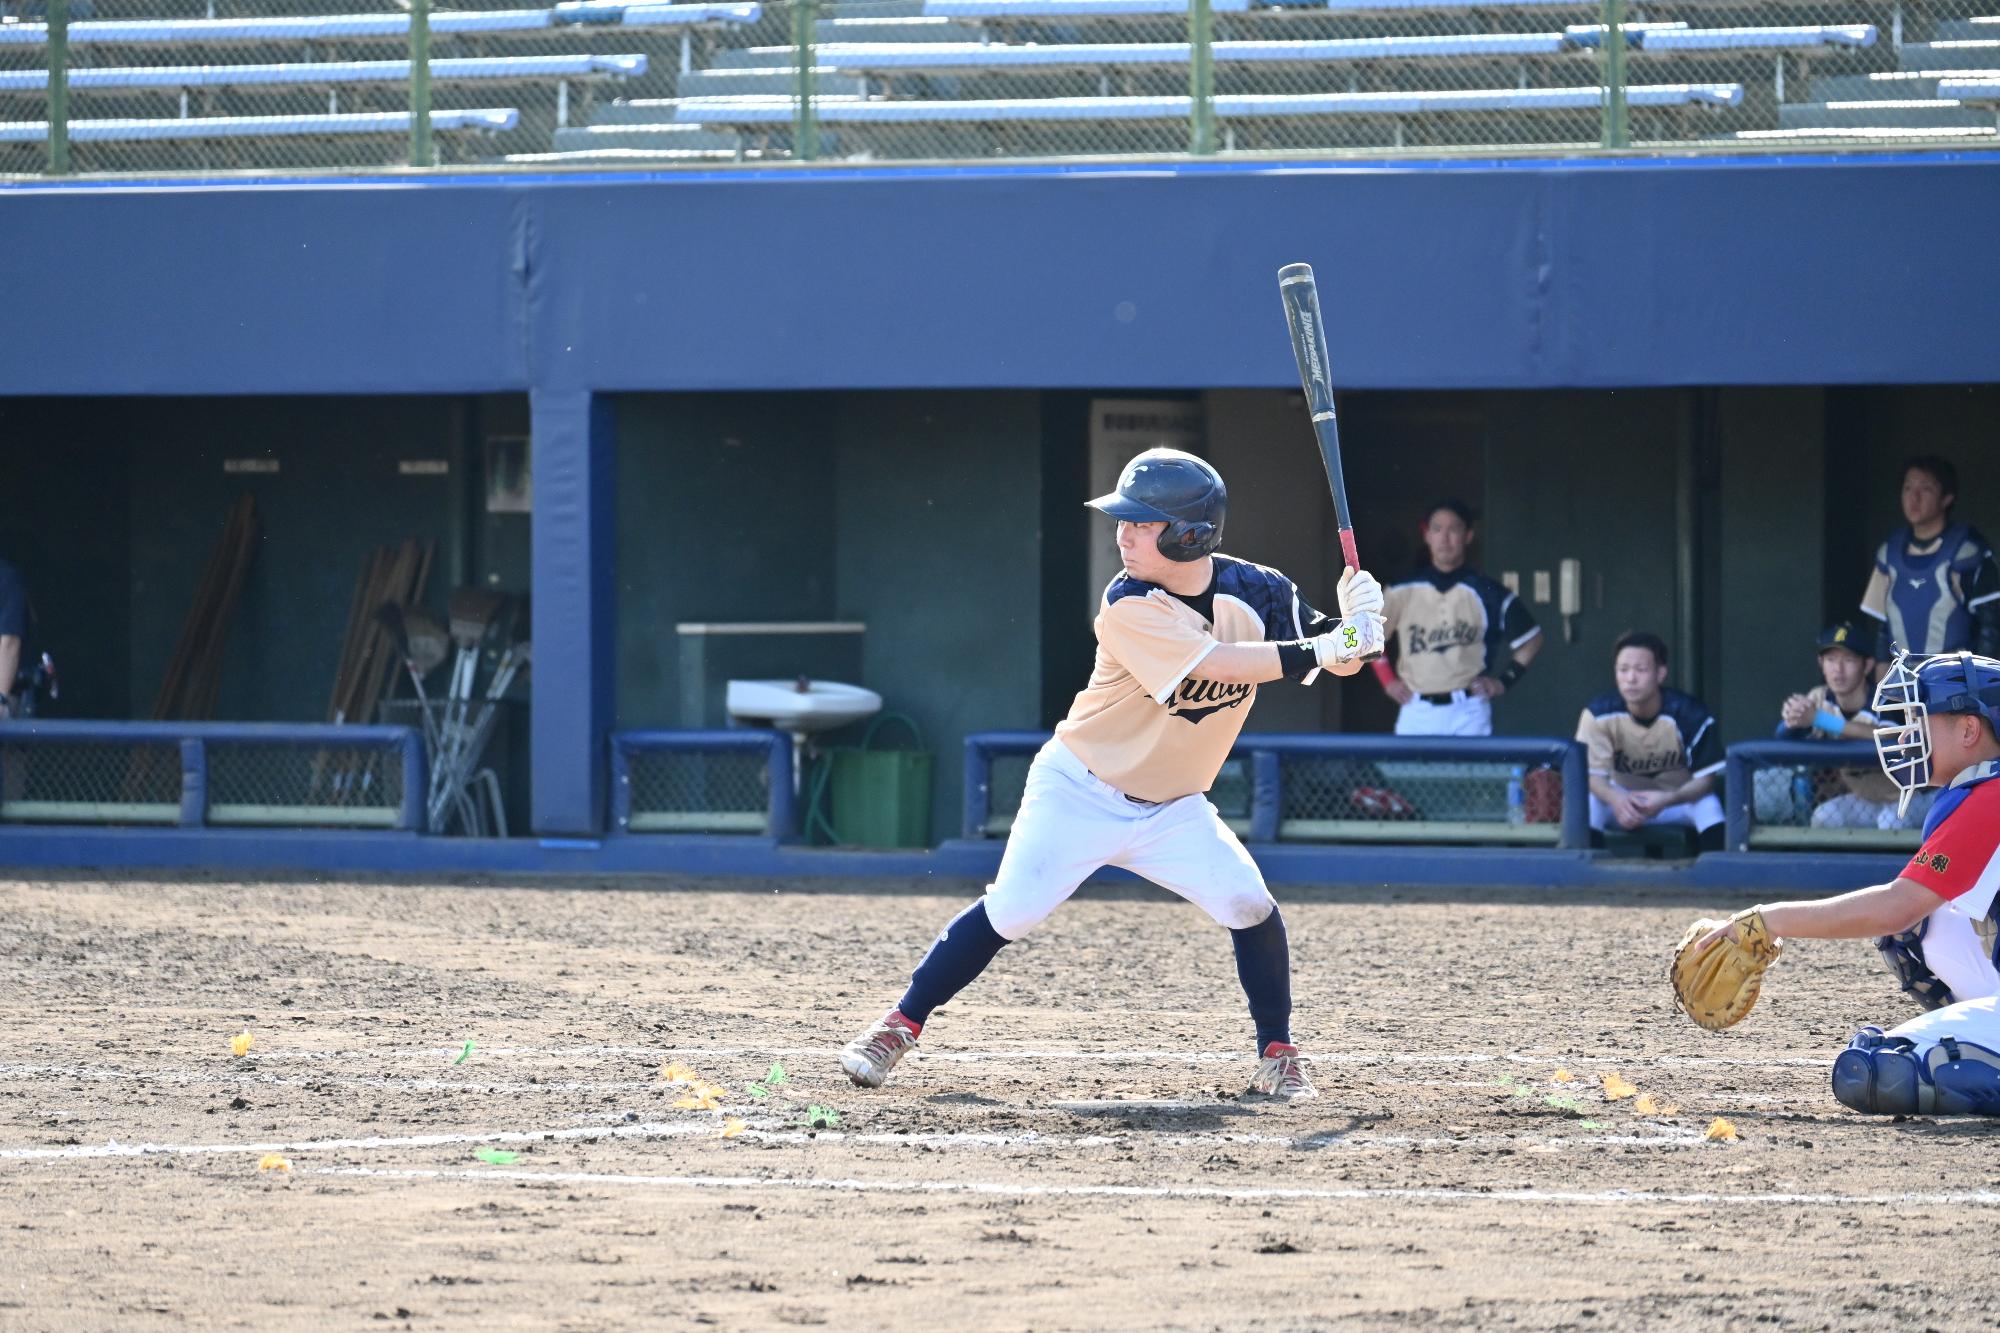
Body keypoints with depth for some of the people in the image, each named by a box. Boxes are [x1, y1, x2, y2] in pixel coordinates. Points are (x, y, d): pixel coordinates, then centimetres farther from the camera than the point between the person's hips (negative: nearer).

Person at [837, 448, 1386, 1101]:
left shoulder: (1255, 592, -9)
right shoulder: (1128, 607, -23)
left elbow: (1334, 660, -4)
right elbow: (1213, 665, -34)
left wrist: (1349, 623, -26)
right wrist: (1313, 651, -37)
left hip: (1172, 806, 3)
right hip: (1080, 793, -3)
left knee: (1249, 904, -14)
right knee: (1010, 912, -14)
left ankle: (1277, 1052, 5)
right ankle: (900, 1025, 1)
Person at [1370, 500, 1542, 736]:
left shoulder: (1487, 594, 1)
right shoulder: (1403, 593, 6)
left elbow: (1530, 638, 10)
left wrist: (1504, 681, 4)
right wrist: (1388, 680, 11)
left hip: (1468, 714, -2)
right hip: (1417, 713, 2)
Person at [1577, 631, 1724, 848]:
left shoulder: (1689, 714, -23)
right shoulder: (1599, 714, -20)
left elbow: (1705, 778, -19)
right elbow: (1593, 774, -20)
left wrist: (1667, 800, -41)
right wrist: (1615, 799, -45)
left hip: (1678, 798, 0)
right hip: (1623, 799, 1)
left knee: (1708, 804, -32)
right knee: (1589, 800, -31)